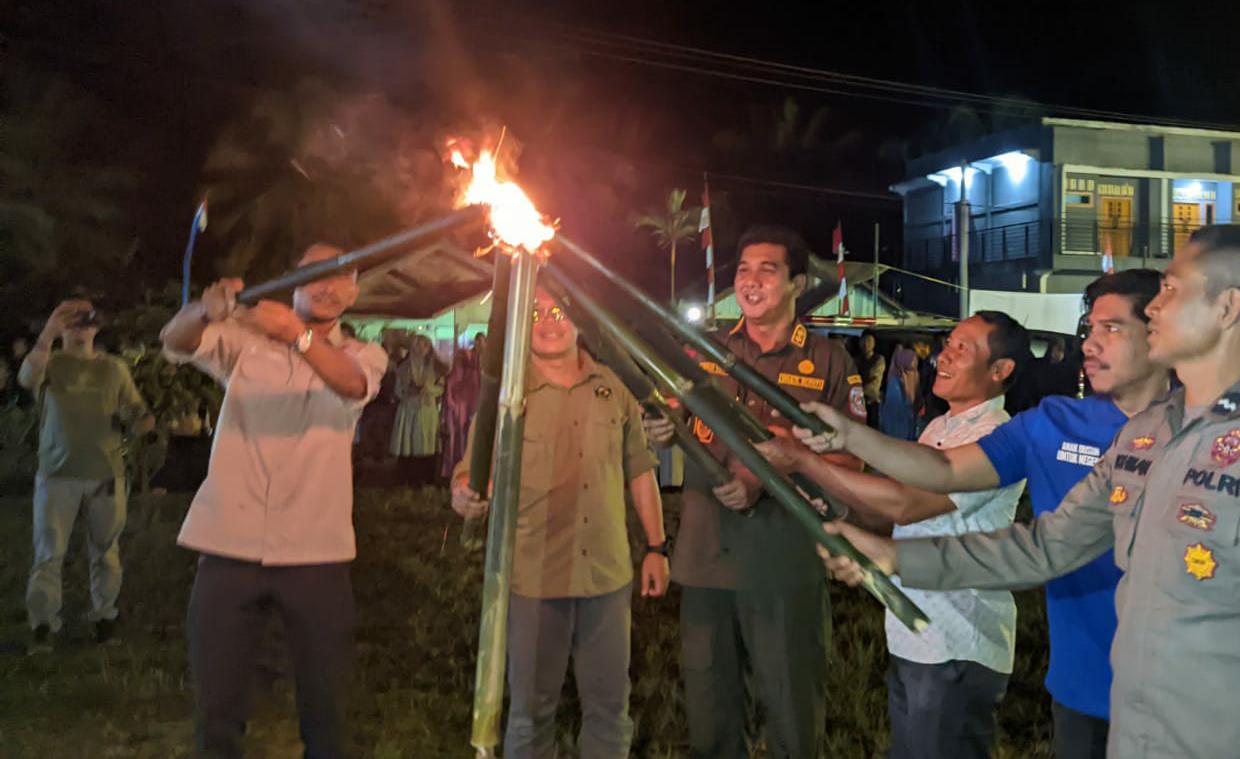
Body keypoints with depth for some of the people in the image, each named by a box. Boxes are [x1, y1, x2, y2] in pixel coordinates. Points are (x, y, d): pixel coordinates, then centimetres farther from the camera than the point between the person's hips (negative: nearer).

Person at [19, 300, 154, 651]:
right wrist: (48, 334, -32)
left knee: (105, 551, 8)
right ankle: (43, 625, 6)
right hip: (57, 474, -1)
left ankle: (104, 615, 20)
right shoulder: (50, 363, 5)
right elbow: (28, 378, -19)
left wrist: (141, 422, -12)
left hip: (106, 475, 1)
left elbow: (136, 413, 12)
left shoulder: (114, 368, 10)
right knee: (49, 553, -1)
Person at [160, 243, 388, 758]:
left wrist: (298, 334, -34)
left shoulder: (363, 355, 8)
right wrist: (206, 309, -31)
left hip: (315, 553, 0)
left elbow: (351, 384, -15)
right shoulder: (245, 339, 9)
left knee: (324, 704, 8)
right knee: (216, 706, 7)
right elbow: (174, 342, -8)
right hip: (229, 547, 0)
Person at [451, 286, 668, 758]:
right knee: (531, 707, 10)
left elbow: (639, 471, 11)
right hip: (535, 577, -2)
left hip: (609, 573, 2)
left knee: (609, 704, 13)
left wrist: (656, 547, 9)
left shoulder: (614, 388, 4)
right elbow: (469, 473, -7)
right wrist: (466, 495, -31)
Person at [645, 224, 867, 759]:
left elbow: (850, 460, -4)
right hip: (704, 558, 3)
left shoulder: (830, 362, -2)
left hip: (785, 568, -2)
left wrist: (765, 480, -17)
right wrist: (662, 430, -14)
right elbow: (672, 428, 11)